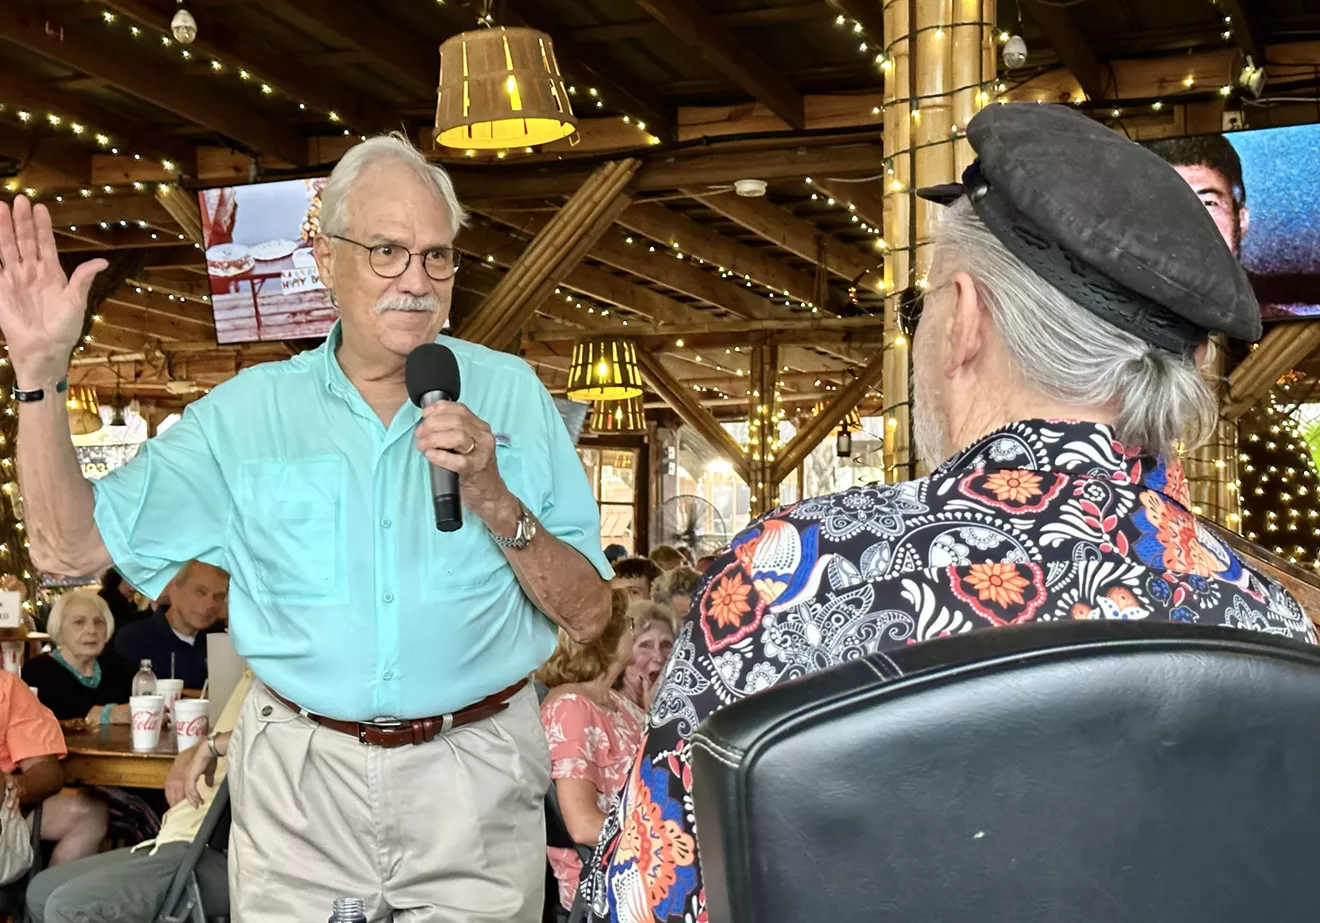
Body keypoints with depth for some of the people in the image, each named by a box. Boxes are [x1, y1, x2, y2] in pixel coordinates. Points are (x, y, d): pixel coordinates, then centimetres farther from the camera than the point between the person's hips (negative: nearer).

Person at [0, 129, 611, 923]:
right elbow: (71, 546, -1)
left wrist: (495, 500, -21)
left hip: (476, 778, -1)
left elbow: (588, 616, -4)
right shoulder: (249, 411, 1)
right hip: (301, 782, 1)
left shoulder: (511, 393, -2)